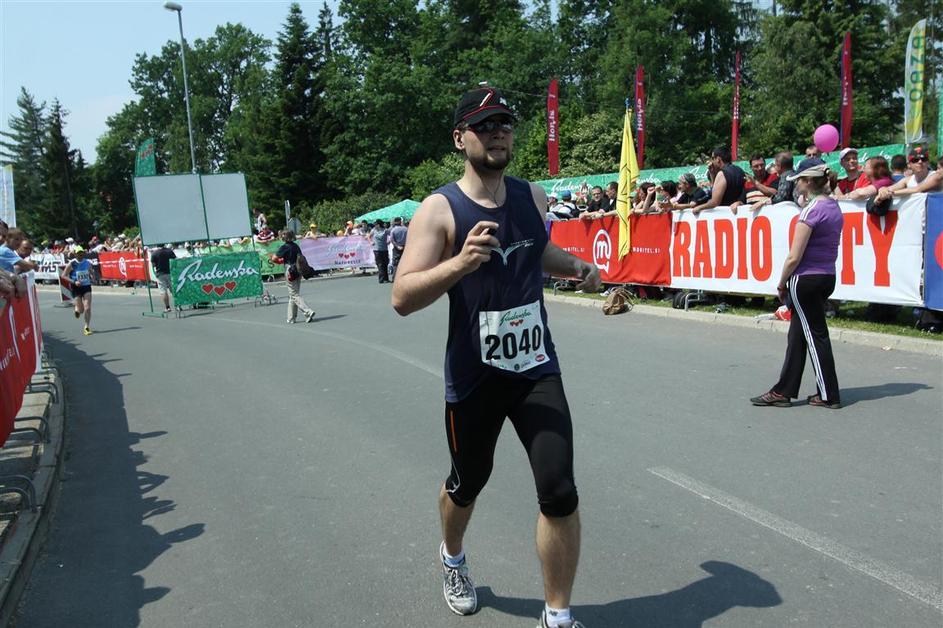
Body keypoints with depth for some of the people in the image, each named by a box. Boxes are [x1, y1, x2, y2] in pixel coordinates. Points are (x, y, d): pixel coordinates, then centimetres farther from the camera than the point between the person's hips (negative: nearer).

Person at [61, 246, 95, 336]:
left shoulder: (88, 263, 1)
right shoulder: (71, 264, -9)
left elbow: (91, 273, 19)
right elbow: (63, 276, -9)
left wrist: (92, 278, -3)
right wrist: (74, 282, -21)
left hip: (87, 287, 2)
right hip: (76, 288, -2)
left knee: (87, 308, -8)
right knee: (81, 310, 1)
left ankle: (87, 327, 3)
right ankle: (76, 310, 40)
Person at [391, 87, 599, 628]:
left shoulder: (533, 196, 4)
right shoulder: (440, 209, -12)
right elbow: (402, 299, -20)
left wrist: (576, 267, 5)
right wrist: (460, 262, -35)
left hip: (537, 369, 3)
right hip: (474, 378, -3)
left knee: (560, 492, -7)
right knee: (468, 483, 18)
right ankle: (453, 559, 53)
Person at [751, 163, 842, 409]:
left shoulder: (811, 210, -17)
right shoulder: (835, 207, 10)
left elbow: (794, 257, -18)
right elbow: (830, 248, 15)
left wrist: (782, 284, -4)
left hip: (806, 279, -9)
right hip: (828, 277, 9)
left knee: (815, 335, 2)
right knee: (798, 335, 14)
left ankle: (829, 395, 12)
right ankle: (783, 391, 21)